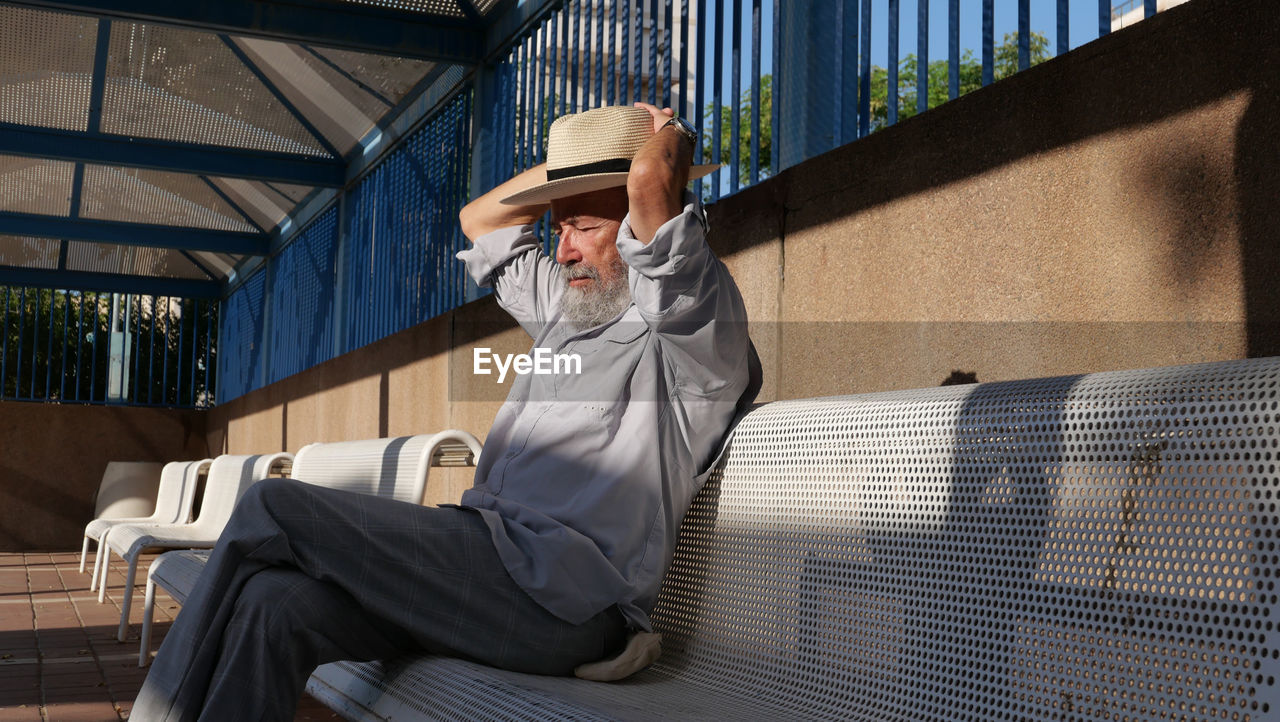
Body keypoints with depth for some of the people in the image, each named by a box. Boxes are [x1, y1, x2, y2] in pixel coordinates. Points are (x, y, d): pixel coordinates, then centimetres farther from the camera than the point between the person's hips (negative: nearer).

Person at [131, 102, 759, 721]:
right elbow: (480, 220, 37)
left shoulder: (695, 313, -2)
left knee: (273, 506, -11)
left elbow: (653, 180, -19)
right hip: (489, 563, 9)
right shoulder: (572, 307, 25)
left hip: (554, 600, -9)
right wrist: (581, 160, 30)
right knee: (274, 602, -15)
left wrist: (670, 133, 5)